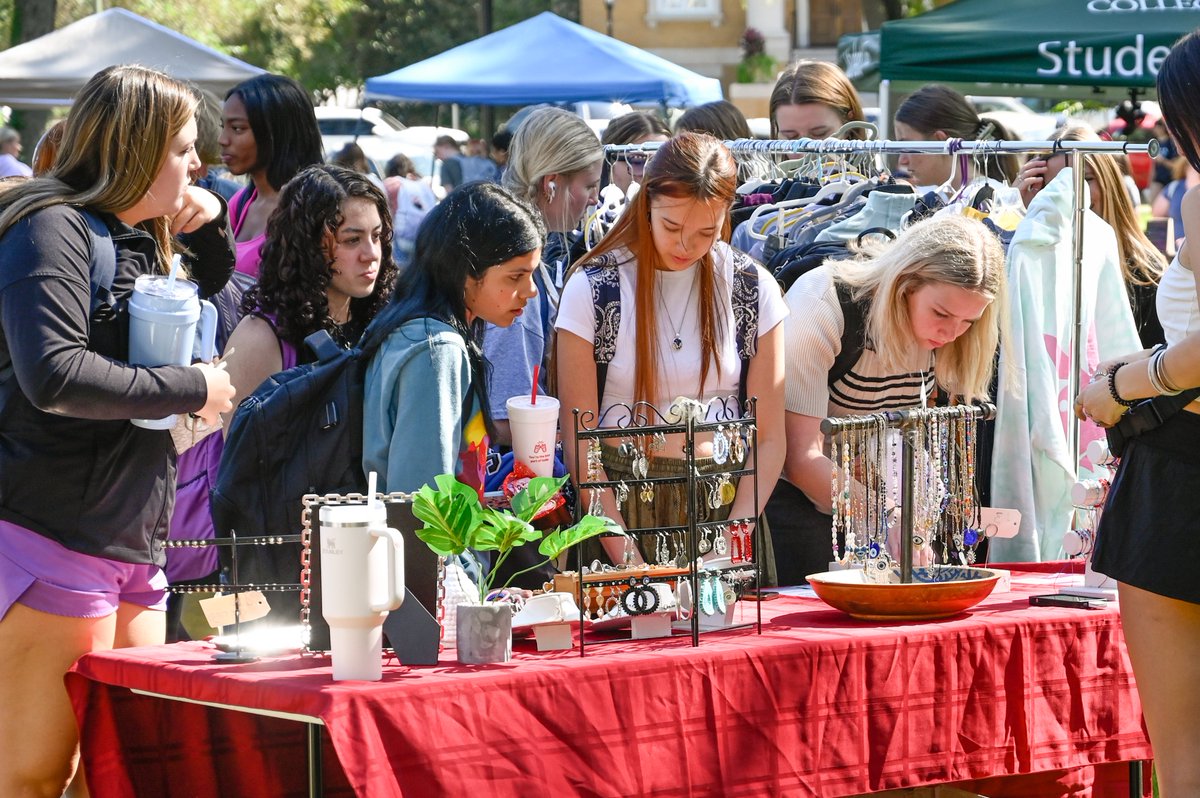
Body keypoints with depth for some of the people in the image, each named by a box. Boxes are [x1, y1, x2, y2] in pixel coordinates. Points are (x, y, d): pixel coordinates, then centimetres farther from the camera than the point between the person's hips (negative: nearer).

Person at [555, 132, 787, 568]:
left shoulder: (754, 290, 5)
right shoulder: (592, 290, -1)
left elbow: (769, 439, 6)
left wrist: (730, 546, -8)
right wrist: (628, 560, -12)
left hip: (726, 505, 1)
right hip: (621, 508, -1)